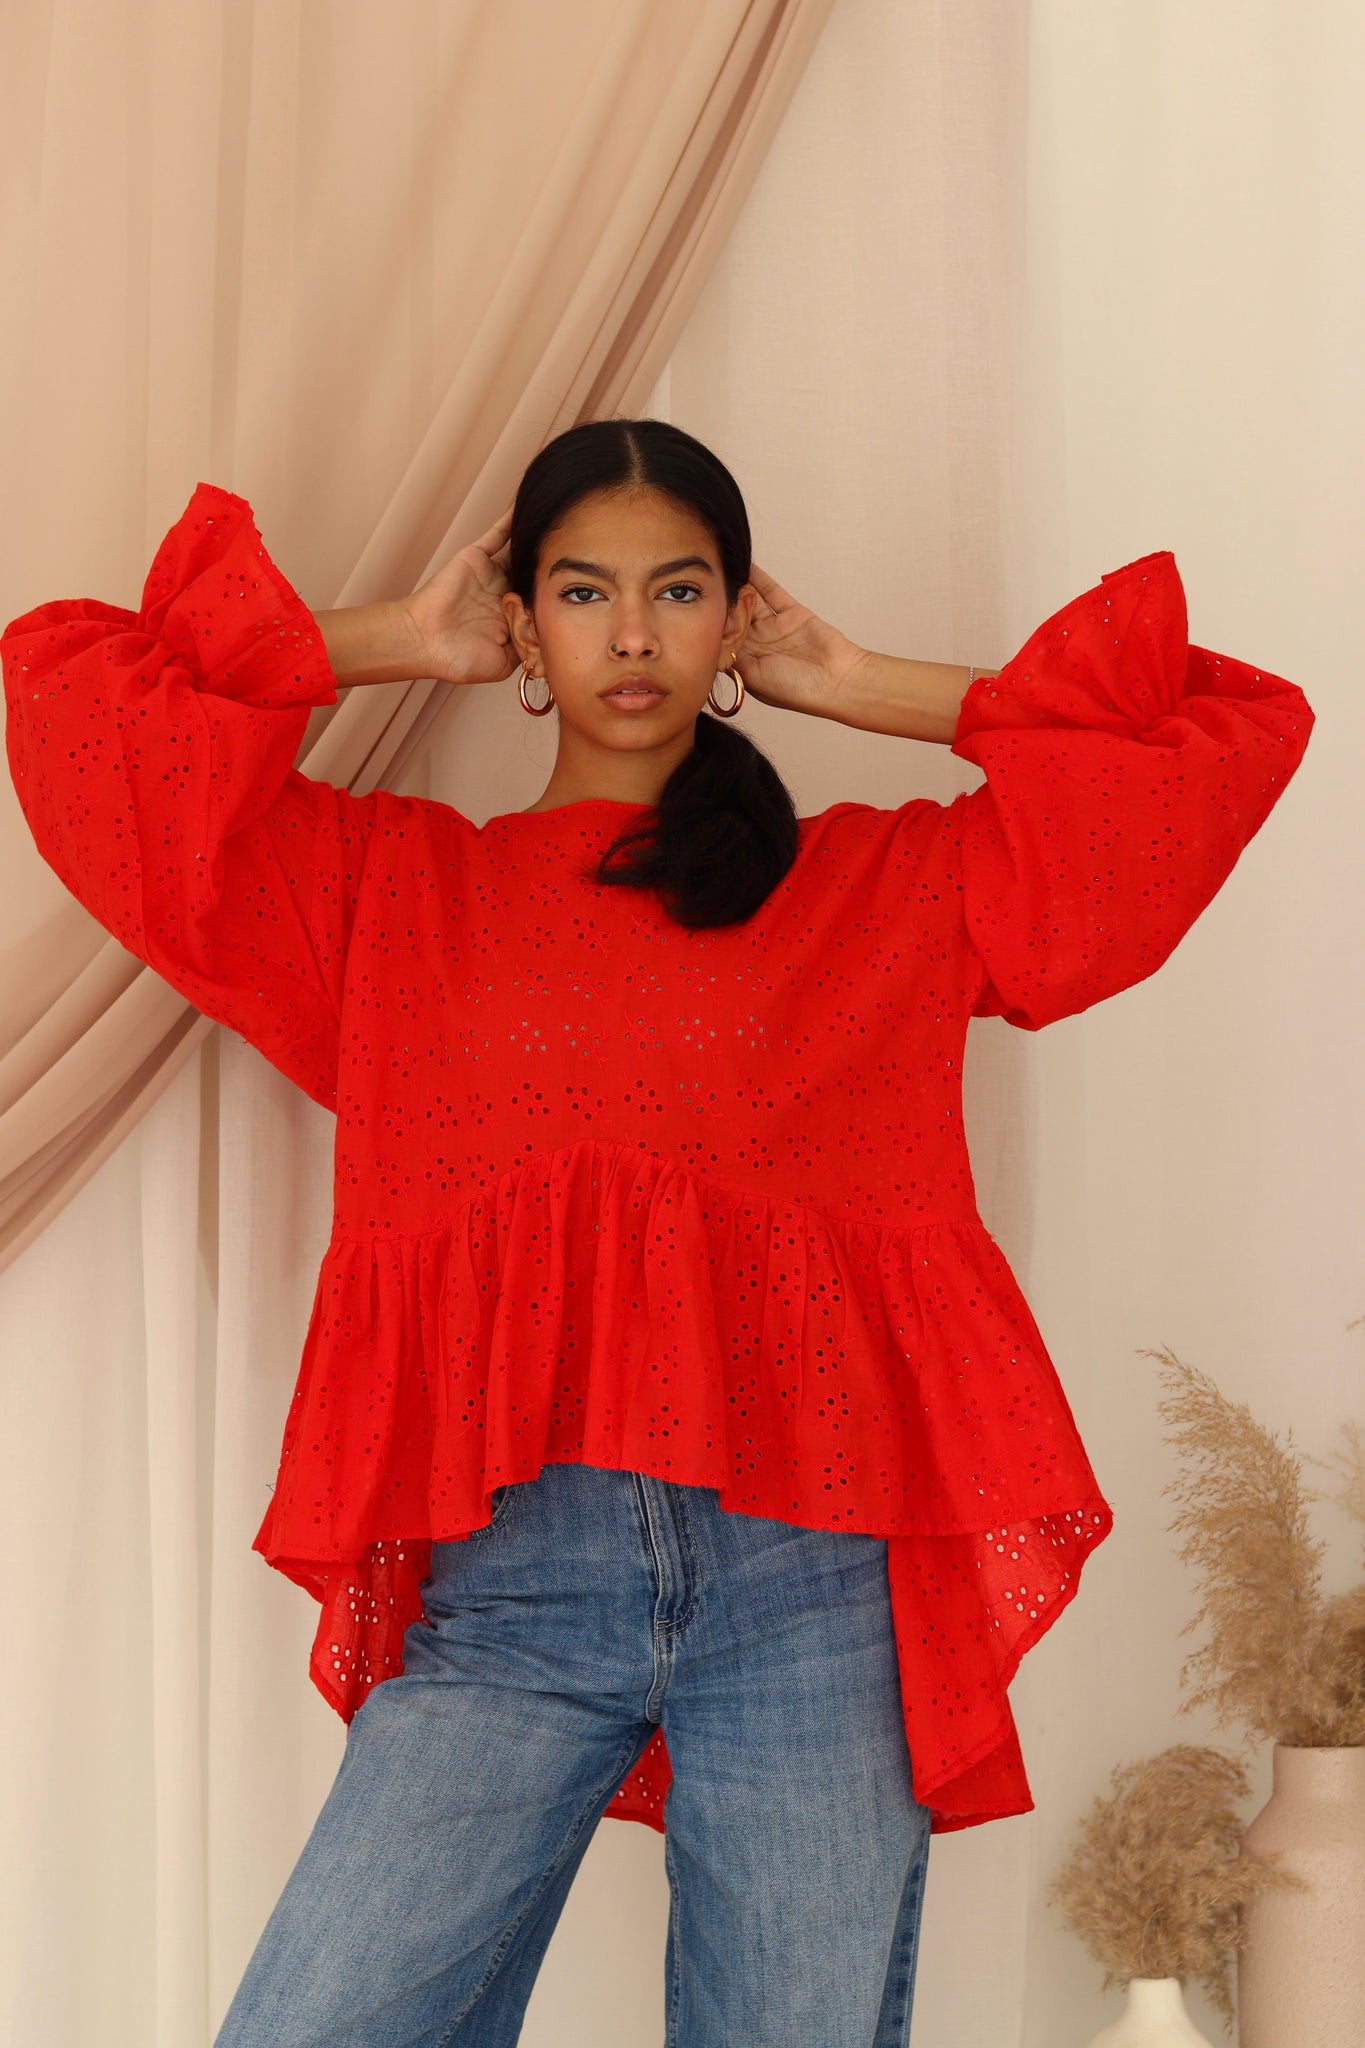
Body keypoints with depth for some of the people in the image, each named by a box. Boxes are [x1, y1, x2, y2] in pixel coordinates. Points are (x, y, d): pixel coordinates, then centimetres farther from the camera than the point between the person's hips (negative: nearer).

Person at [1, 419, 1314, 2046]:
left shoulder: (895, 890, 18)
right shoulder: (388, 885, 18)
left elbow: (1232, 736, 17)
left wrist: (873, 693, 20)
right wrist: (389, 644, 19)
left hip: (813, 1571, 0)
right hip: (508, 1584, 0)